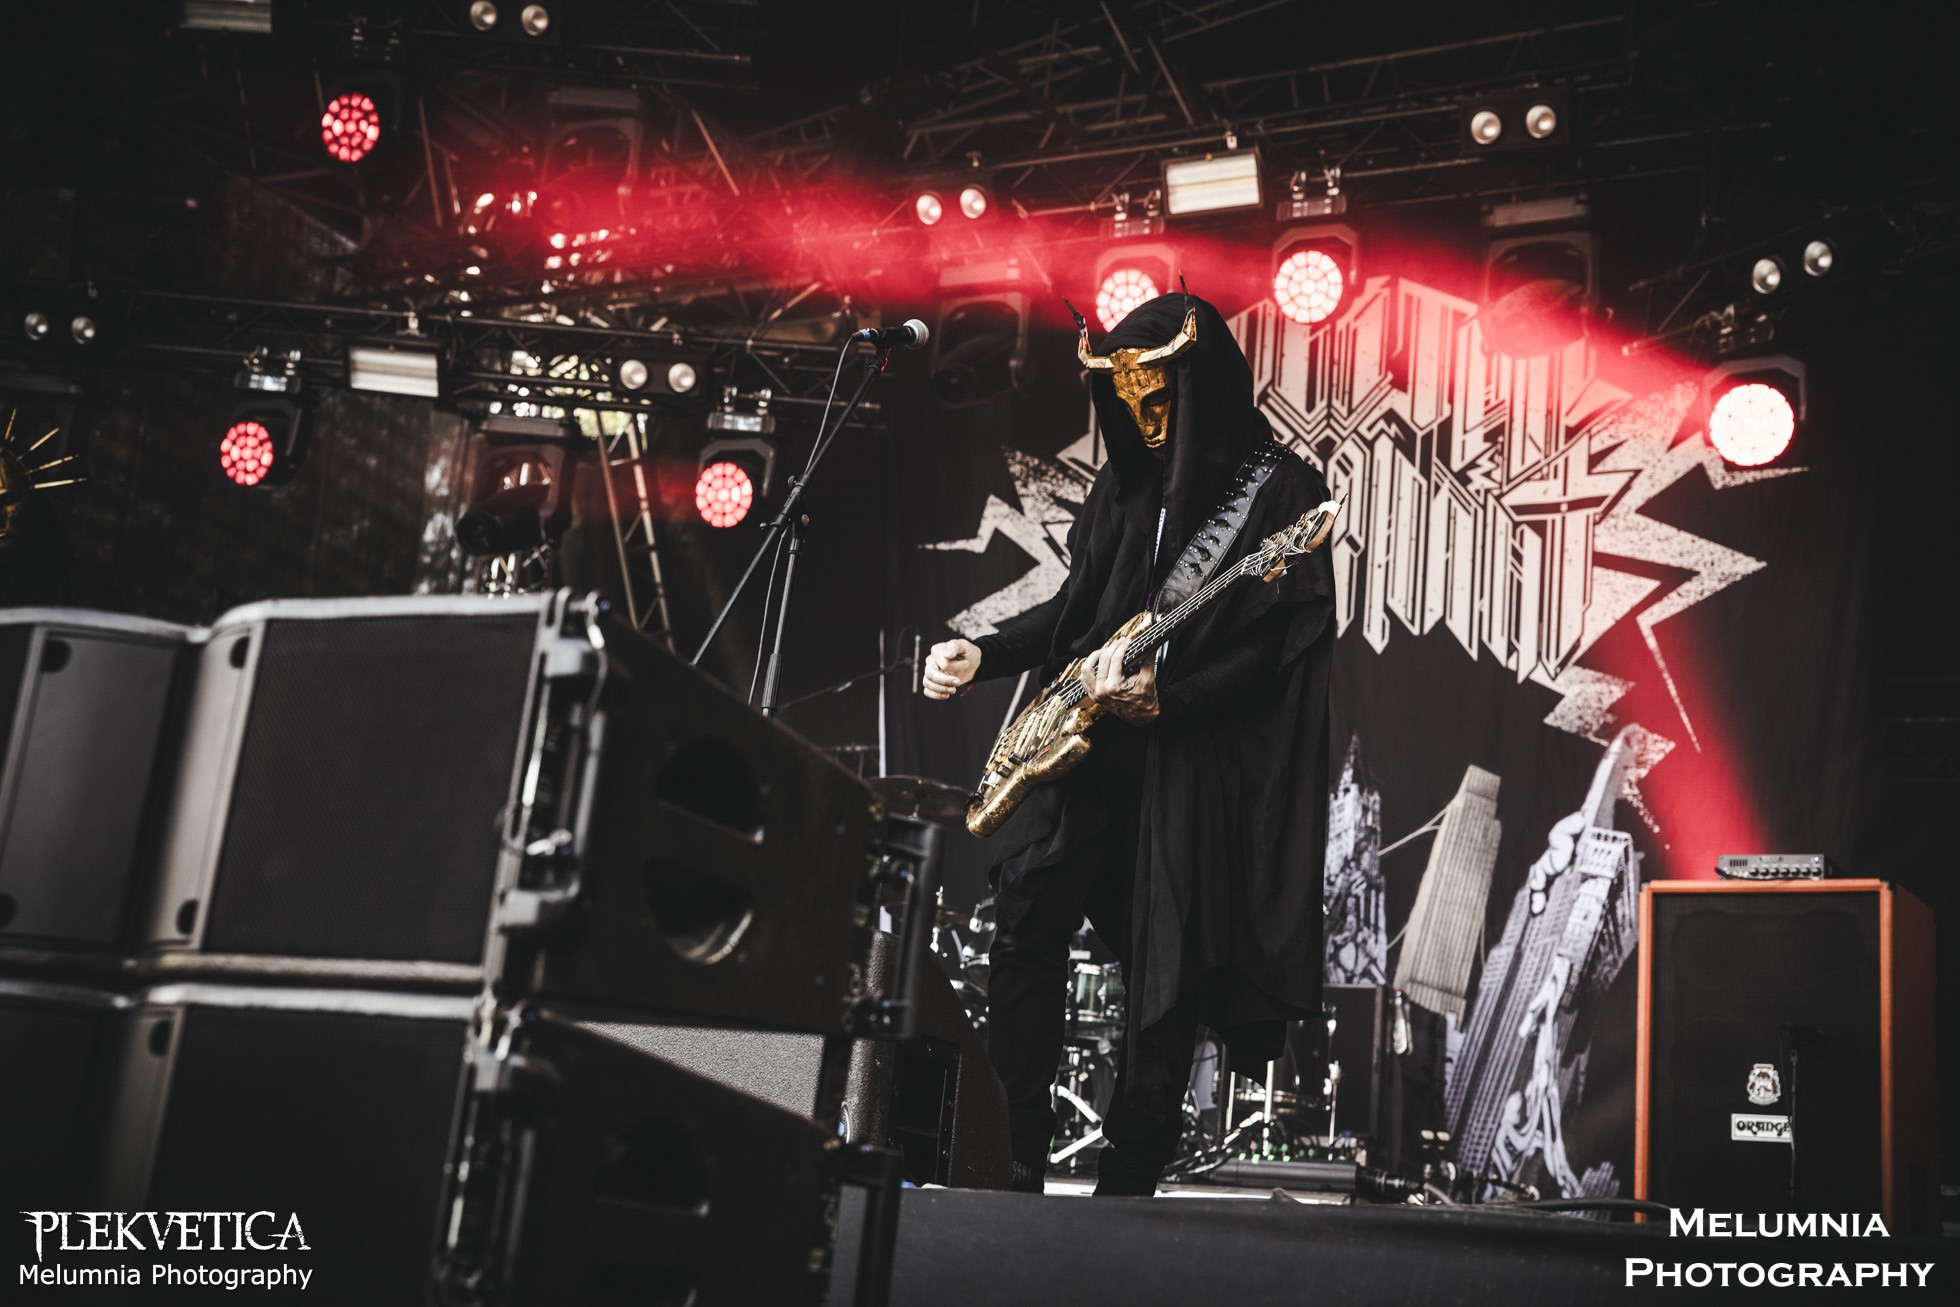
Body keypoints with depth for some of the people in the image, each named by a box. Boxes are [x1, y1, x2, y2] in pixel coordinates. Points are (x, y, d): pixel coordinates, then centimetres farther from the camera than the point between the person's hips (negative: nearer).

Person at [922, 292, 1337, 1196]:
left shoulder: (1279, 492, -5)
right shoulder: (1129, 477, 14)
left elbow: (1278, 649, -11)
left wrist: (1166, 700, -22)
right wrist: (985, 654, 8)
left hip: (1197, 763, -6)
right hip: (1093, 744, 6)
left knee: (1165, 977, -2)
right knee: (1025, 917, -1)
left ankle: (1125, 1188, 11)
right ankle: (1013, 1171, 8)